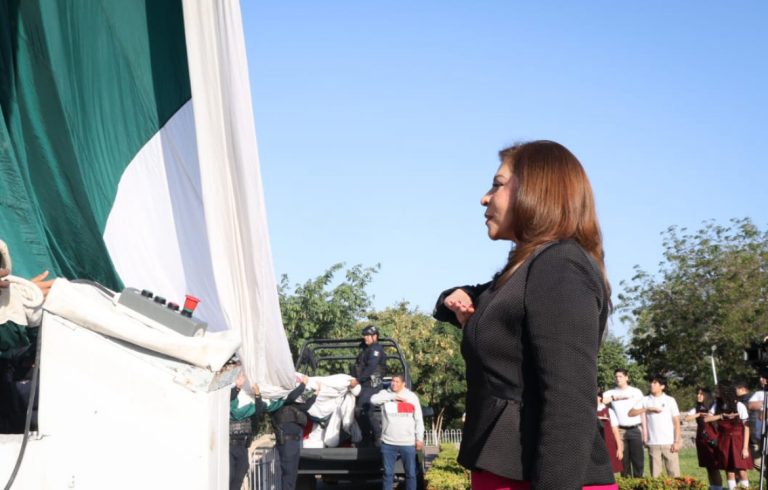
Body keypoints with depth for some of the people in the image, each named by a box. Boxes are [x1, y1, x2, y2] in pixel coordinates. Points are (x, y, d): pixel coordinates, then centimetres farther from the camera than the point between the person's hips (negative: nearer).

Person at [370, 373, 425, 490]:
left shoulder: (412, 396, 2)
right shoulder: (385, 394, 3)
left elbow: (419, 419, 4)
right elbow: (373, 400, -19)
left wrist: (419, 438, 0)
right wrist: (393, 396, -18)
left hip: (408, 443, 0)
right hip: (388, 443, 0)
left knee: (411, 473, 7)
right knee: (388, 473, 9)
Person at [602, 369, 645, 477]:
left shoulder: (636, 392, 9)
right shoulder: (611, 393, 8)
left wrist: (644, 431, 4)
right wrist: (615, 398, -18)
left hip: (635, 429, 0)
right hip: (621, 430, 0)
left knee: (638, 459, -2)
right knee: (624, 459, 2)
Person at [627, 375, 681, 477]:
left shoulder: (670, 400, 5)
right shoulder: (645, 400, 8)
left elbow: (677, 422, 4)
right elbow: (631, 413, 1)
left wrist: (677, 441, -4)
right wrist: (648, 409, -7)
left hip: (669, 443, -1)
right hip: (653, 443, 1)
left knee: (674, 473, -2)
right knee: (655, 474, 2)